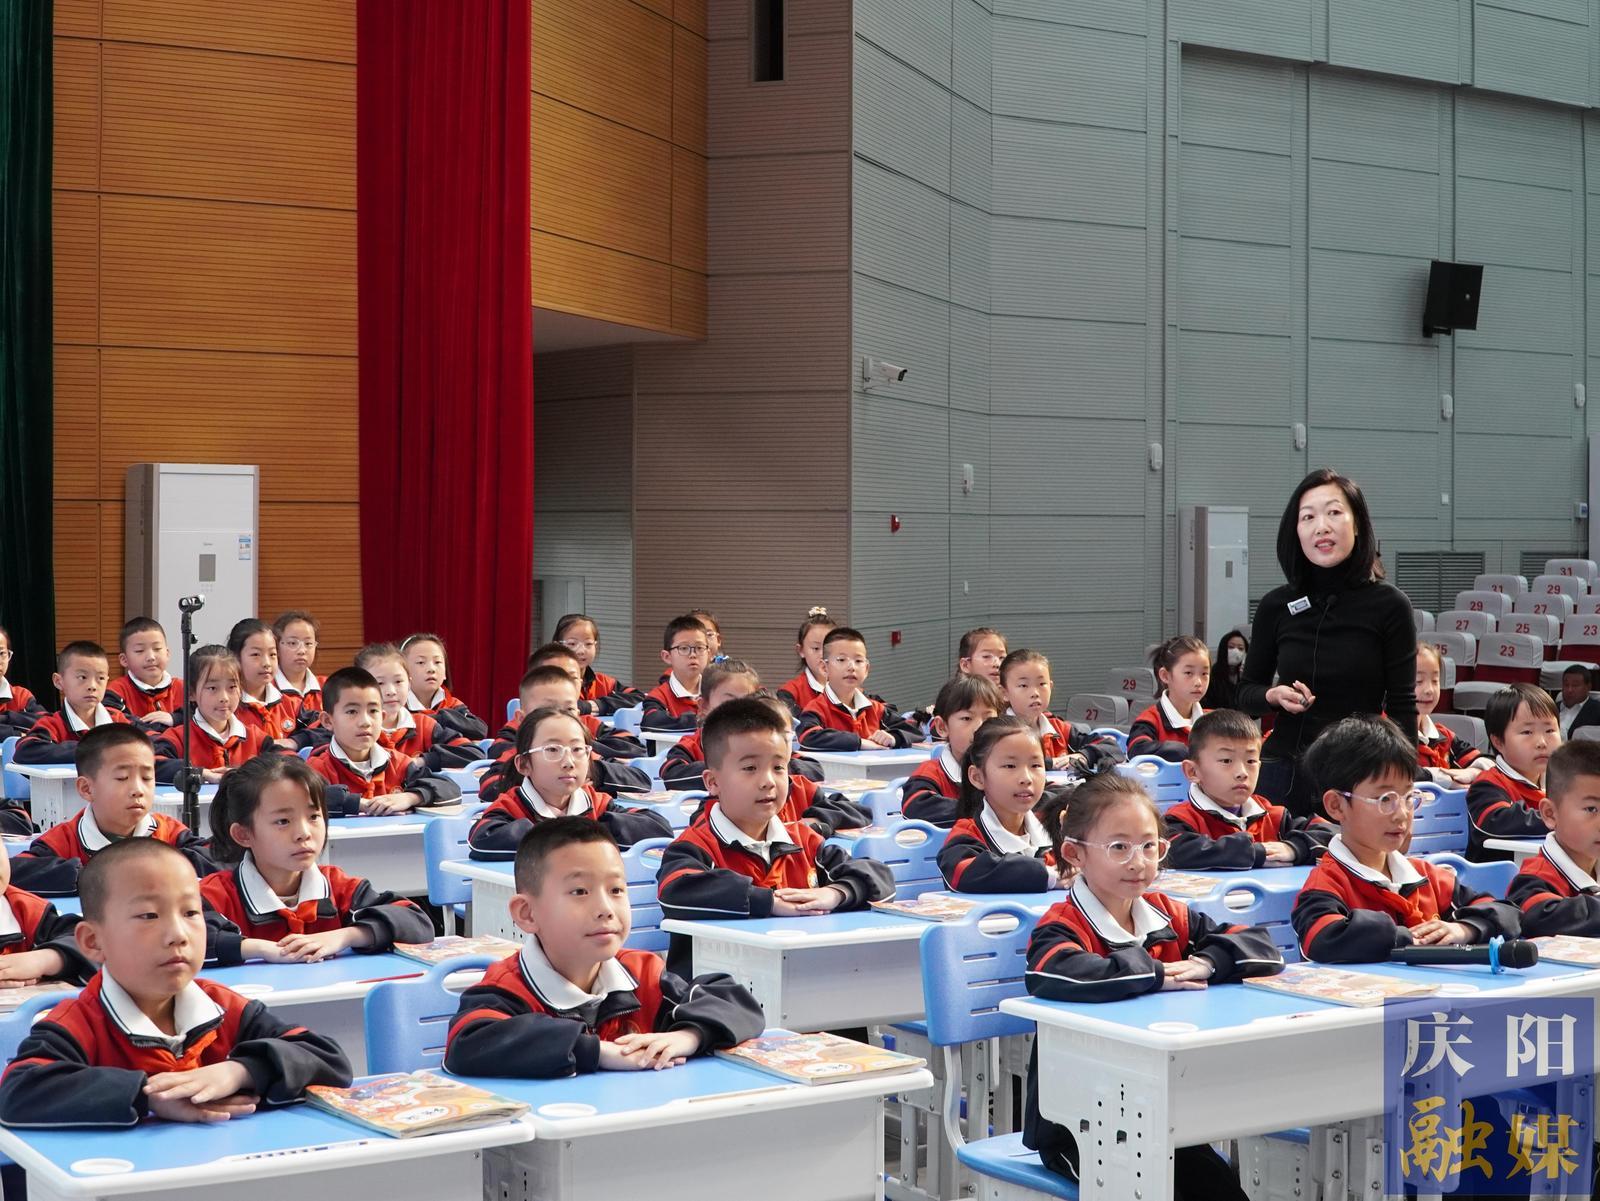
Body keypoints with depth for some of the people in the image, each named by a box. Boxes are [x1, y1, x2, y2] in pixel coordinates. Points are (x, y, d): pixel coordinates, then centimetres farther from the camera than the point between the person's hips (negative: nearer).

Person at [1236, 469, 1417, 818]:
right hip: (1283, 773, 2)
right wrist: (1275, 696, -7)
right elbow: (1246, 693, 15)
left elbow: (1403, 710, -2)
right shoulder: (1276, 606, 4)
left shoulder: (1390, 605, -4)